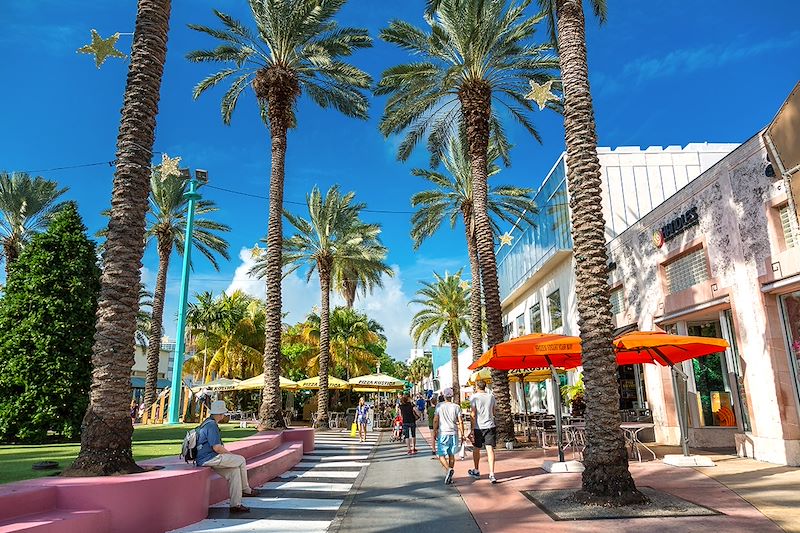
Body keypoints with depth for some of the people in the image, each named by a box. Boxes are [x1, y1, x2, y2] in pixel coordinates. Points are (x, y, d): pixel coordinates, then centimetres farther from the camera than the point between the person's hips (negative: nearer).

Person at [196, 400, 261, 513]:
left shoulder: (207, 423, 19)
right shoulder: (212, 425, -15)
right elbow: (217, 447, -20)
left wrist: (227, 454, 15)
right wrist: (230, 454, -4)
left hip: (204, 459, 10)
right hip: (209, 458, -10)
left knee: (234, 470, 3)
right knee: (241, 460, -6)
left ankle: (236, 504, 0)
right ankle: (246, 489, 9)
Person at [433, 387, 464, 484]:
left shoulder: (439, 406, -2)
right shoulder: (456, 407, 0)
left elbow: (435, 420, -2)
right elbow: (460, 422, -2)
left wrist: (434, 432, 7)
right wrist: (462, 434, 6)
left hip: (443, 433, -2)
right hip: (454, 433, 3)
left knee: (441, 455, 2)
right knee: (451, 455, 13)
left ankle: (449, 469, -23)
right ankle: (449, 477, 15)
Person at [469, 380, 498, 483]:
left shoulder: (474, 397, -7)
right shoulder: (491, 397, 6)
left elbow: (473, 415, -11)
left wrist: (472, 429, -9)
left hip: (478, 427, -2)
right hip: (490, 426, 2)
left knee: (476, 449, 15)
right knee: (490, 449, -1)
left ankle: (476, 471, 29)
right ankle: (492, 474, -11)